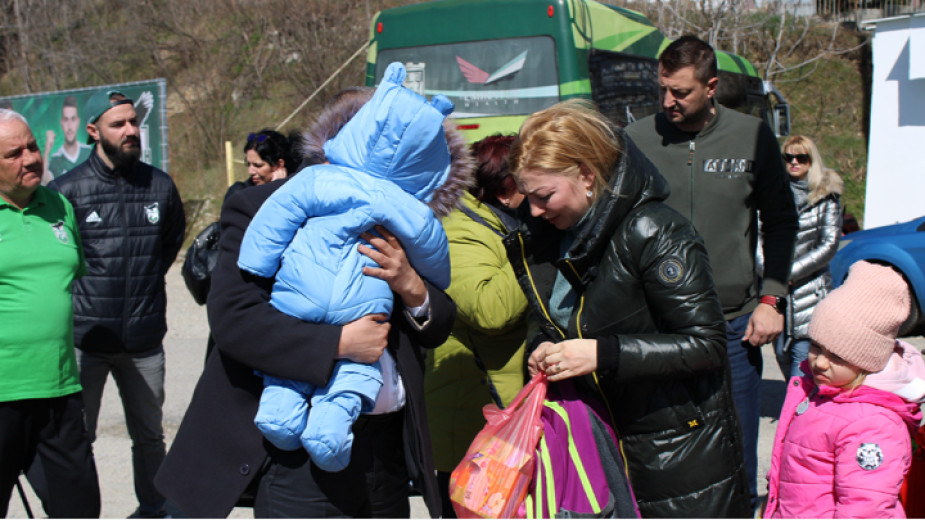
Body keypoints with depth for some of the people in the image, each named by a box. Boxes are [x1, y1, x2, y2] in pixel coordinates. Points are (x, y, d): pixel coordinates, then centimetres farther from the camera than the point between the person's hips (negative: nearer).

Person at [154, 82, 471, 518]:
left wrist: (412, 287, -9)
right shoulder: (262, 209, -5)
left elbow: (437, 330, 12)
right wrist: (338, 343, -22)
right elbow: (231, 317, -18)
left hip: (385, 446, 6)